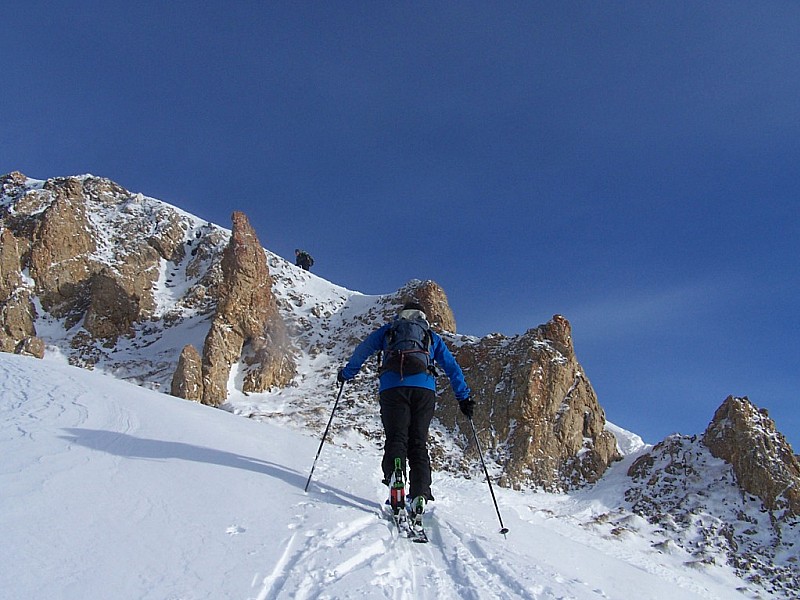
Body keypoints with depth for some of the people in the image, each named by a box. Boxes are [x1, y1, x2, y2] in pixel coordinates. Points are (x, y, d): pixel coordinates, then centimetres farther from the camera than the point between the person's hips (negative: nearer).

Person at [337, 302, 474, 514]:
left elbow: (362, 351, 27)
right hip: (424, 389, 1)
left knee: (395, 439, -5)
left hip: (392, 387, -1)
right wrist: (464, 398, 28)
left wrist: (346, 374, 41)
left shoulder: (388, 330, 29)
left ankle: (394, 479, -32)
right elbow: (452, 367, 26)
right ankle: (420, 494, -14)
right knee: (418, 443, 2)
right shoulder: (432, 336, 31)